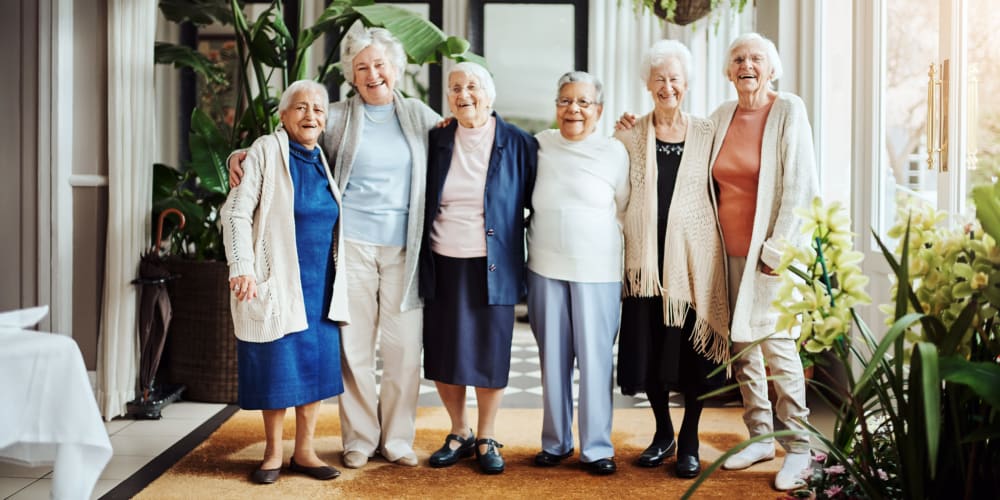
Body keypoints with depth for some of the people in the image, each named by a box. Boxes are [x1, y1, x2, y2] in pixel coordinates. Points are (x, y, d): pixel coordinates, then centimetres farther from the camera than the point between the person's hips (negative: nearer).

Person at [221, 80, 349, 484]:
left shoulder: (324, 159, 11)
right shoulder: (266, 151, -5)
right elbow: (236, 213, -10)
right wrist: (241, 267, -19)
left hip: (321, 285, 5)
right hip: (278, 281, -5)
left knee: (316, 364, 6)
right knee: (277, 367, 1)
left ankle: (304, 451, 19)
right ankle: (273, 453, 18)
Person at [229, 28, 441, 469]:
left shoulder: (419, 115, 12)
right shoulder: (338, 117, 7)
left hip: (403, 248, 2)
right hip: (353, 243, -1)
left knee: (404, 346, 4)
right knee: (354, 345, 3)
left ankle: (398, 439, 18)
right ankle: (359, 439, 18)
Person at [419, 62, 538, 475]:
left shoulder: (518, 144, -2)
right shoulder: (436, 142, 5)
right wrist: (420, 263, 6)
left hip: (492, 267, -2)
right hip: (442, 266, 3)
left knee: (489, 354, 5)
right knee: (442, 354, 8)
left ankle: (487, 439, 23)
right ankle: (459, 434, 27)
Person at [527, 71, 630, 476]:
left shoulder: (614, 151, 0)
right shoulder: (539, 144, 5)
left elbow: (626, 211, 7)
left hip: (597, 269, -2)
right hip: (546, 267, 2)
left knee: (595, 357, 1)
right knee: (553, 356, 9)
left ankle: (597, 446, 12)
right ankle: (555, 441, 22)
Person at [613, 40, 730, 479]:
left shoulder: (706, 134, 4)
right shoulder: (629, 136, 5)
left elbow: (719, 194, 6)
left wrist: (721, 244, 2)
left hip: (694, 257, -1)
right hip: (646, 256, 1)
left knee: (694, 349, 2)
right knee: (649, 347, 6)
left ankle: (689, 441, 19)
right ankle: (663, 434, 26)